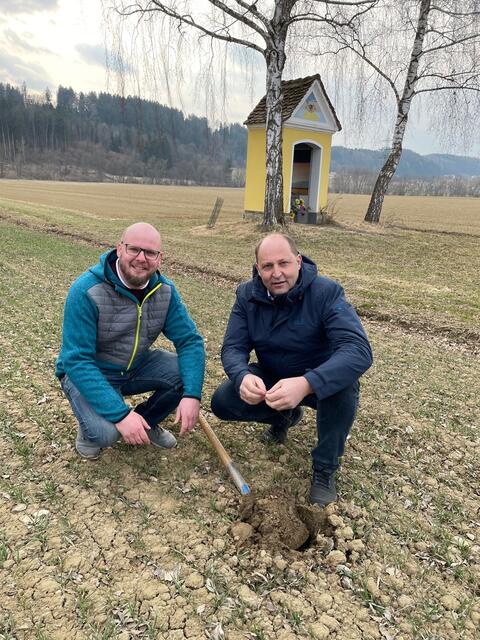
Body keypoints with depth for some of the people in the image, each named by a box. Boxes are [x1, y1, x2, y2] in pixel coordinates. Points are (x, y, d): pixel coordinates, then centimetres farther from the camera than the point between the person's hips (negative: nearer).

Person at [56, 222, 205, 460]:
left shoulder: (165, 290, -11)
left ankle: (146, 422, 10)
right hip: (87, 373, -5)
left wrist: (192, 395, -30)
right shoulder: (86, 291, -27)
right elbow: (77, 361, -29)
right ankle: (90, 428, 8)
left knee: (189, 374, -16)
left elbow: (190, 340, -14)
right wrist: (120, 415, -37)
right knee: (106, 432, -30)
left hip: (137, 366, 5)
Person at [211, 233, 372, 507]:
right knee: (222, 403, -15)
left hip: (319, 382, -3)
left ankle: (325, 468, -11)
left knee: (344, 385, -36)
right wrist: (243, 377, -42)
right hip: (271, 377, 4)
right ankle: (285, 415, 14)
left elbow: (360, 351, -39)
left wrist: (305, 384, -55)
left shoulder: (326, 292, -26)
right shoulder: (248, 295, -12)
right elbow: (233, 348, -16)